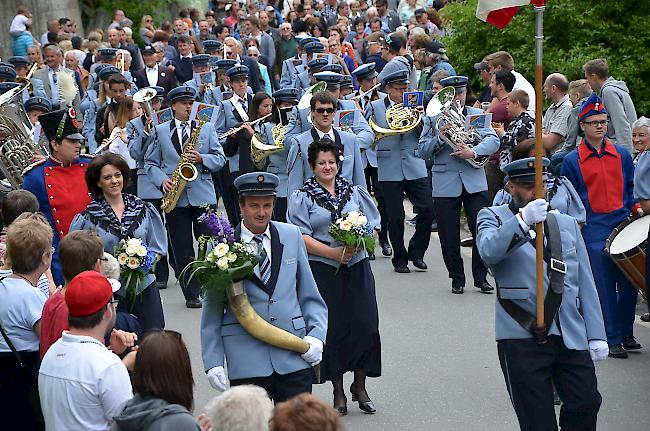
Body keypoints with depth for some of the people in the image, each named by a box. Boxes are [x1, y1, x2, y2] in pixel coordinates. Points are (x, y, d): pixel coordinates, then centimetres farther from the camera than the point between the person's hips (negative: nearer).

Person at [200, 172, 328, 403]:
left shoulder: (292, 236, 8)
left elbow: (309, 295, 14)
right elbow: (212, 307, 3)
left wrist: (316, 335, 0)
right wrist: (213, 362, -1)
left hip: (293, 358, 2)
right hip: (246, 360, -2)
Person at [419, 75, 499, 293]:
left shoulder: (478, 115, 9)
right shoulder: (433, 118, 6)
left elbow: (493, 140, -5)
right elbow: (422, 151, 2)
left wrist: (474, 151, -21)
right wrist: (439, 138, -15)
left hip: (474, 181, 1)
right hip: (445, 183, 0)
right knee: (449, 236, 3)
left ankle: (481, 277, 9)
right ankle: (457, 279, 16)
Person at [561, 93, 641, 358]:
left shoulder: (622, 155, 9)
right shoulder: (572, 161, 1)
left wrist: (635, 208, 2)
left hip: (623, 226, 3)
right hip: (594, 233, -3)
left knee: (628, 284, 4)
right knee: (604, 287, -3)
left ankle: (626, 334, 20)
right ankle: (613, 340, 4)